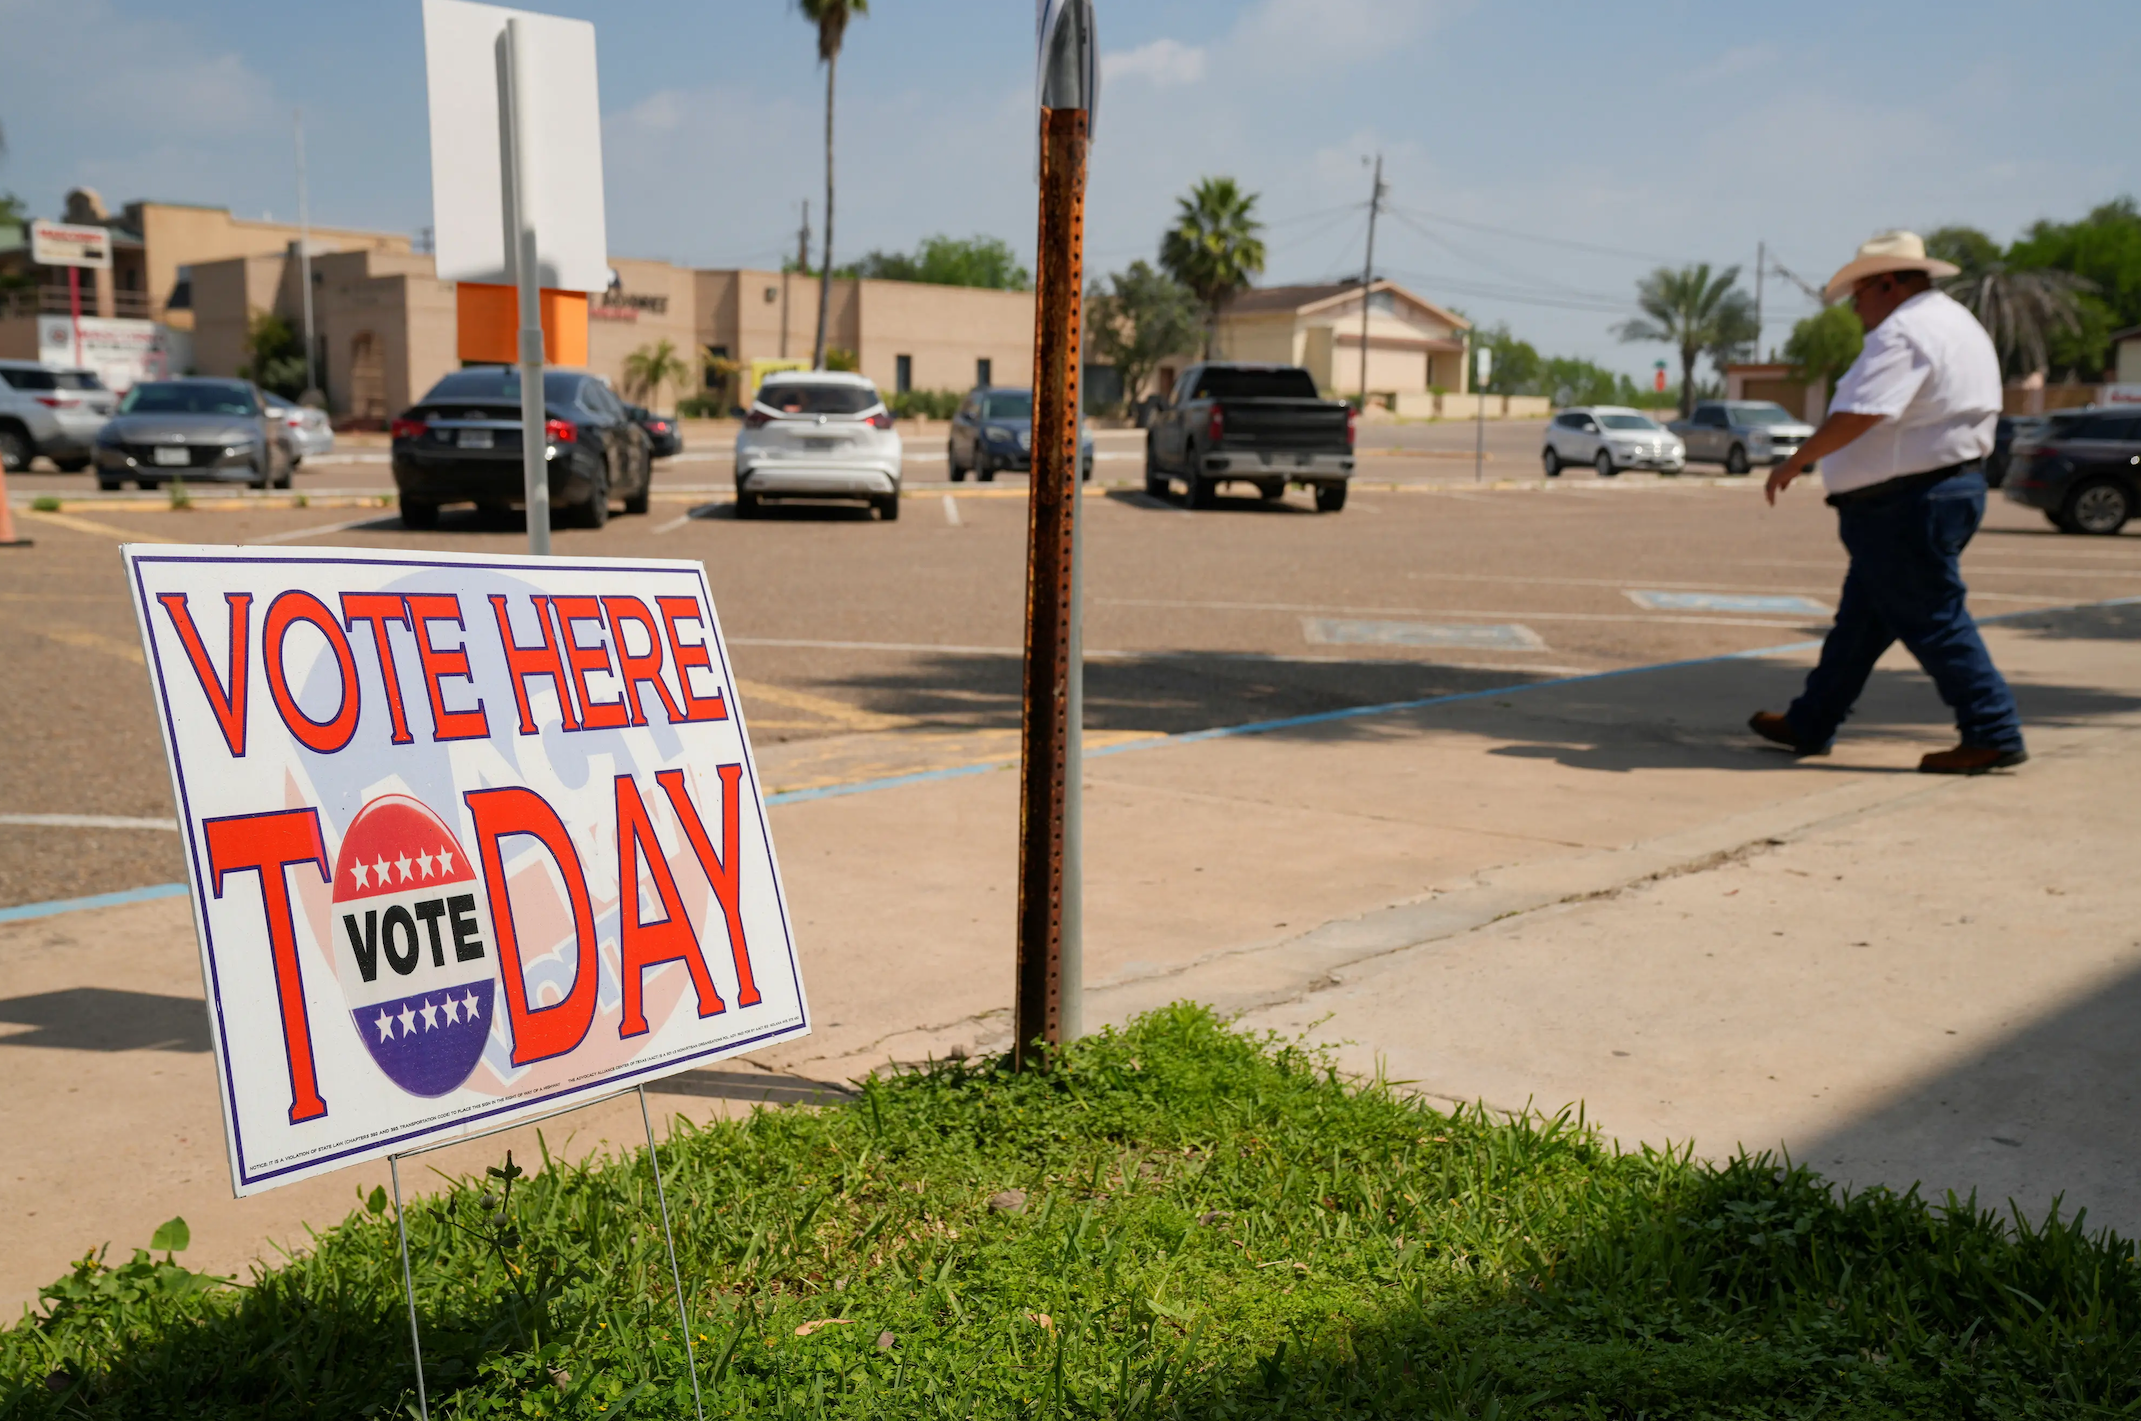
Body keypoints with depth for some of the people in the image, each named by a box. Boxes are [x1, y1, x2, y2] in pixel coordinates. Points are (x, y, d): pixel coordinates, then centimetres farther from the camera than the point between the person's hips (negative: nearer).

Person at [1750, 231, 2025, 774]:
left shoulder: (1903, 331, -16)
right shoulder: (1956, 322, 18)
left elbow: (1859, 414, -26)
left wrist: (1796, 461, -18)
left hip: (1905, 501, -11)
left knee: (1932, 619, -5)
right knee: (1861, 617, 15)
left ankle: (1993, 734, 0)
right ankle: (1810, 725, 23)